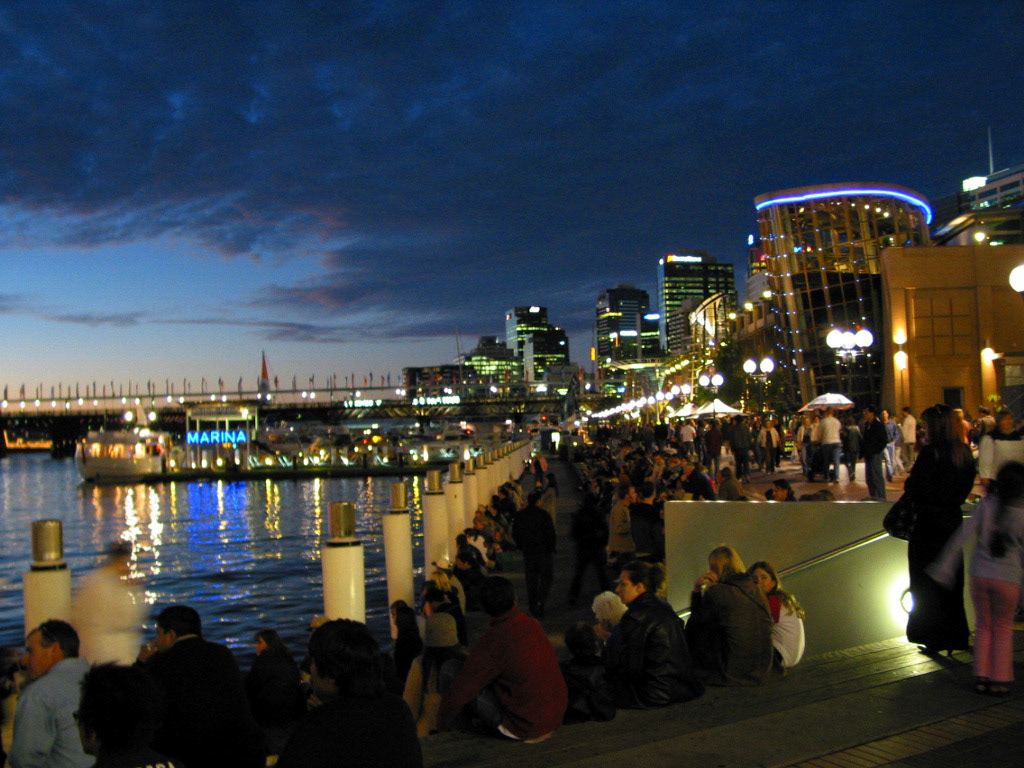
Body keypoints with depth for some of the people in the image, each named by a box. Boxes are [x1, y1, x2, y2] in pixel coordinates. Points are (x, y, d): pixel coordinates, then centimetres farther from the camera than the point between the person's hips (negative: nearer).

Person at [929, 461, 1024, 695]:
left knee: (983, 626, 17)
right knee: (1003, 627, 16)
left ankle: (981, 677, 16)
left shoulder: (986, 505, -5)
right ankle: (999, 679, 18)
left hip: (980, 575, 2)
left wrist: (944, 565, -4)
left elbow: (963, 534, -8)